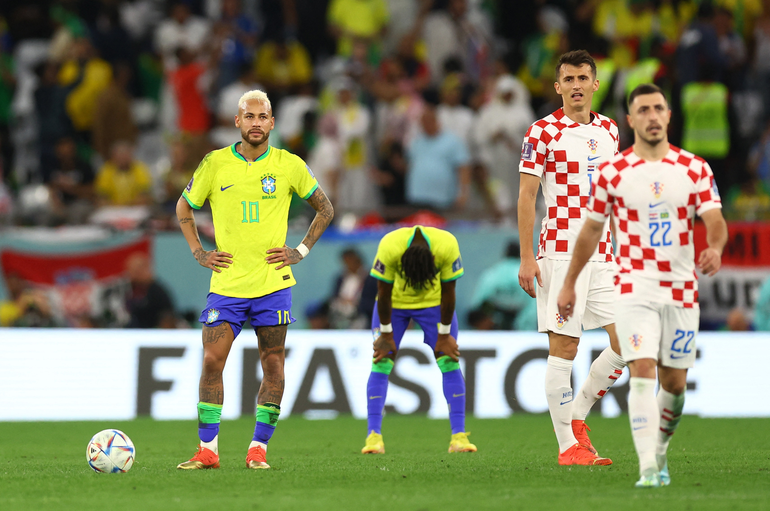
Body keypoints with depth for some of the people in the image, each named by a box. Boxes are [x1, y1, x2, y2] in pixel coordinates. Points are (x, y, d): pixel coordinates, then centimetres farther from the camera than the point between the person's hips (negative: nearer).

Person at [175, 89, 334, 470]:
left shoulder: (289, 165, 0)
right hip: (226, 284, 0)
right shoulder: (215, 163, 1)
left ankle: (259, 448, 9)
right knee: (211, 361, -7)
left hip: (273, 283, 0)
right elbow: (184, 207, 16)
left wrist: (301, 251, 3)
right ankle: (207, 450, -1)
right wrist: (198, 253, 6)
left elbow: (325, 209, 13)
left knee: (272, 364, 0)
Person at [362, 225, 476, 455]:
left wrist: (444, 335, -9)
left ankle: (459, 436, -7)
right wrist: (386, 335, -11)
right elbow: (383, 293, -20)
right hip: (395, 302, -1)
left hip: (434, 301, 1)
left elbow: (447, 293, -18)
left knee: (449, 362, -8)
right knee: (381, 364, -10)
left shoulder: (447, 248, -33)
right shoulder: (389, 248, -36)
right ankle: (374, 435, -7)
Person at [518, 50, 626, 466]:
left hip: (604, 256, 6)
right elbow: (526, 197, -5)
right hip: (561, 252, -6)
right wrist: (526, 258, -12)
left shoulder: (609, 130, 13)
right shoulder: (543, 132, -4)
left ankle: (577, 415, 17)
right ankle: (568, 445, 1)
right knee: (563, 347, -4)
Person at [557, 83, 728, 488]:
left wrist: (715, 248, -29)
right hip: (634, 287, -2)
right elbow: (591, 230, 10)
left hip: (681, 290, 2)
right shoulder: (612, 173, 0)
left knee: (674, 383, 8)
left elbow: (715, 220, -6)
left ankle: (660, 452, 33)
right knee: (642, 374, -17)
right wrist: (569, 284, 12)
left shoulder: (694, 169, 3)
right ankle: (648, 469, -23)